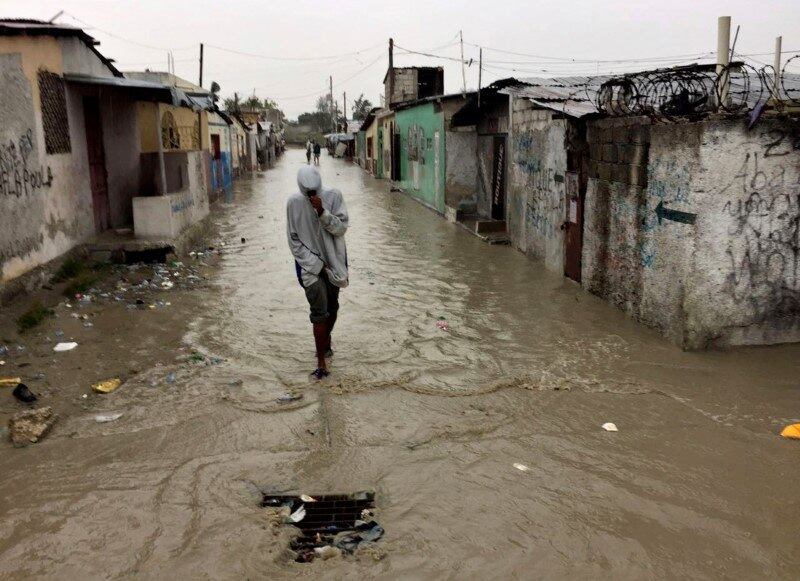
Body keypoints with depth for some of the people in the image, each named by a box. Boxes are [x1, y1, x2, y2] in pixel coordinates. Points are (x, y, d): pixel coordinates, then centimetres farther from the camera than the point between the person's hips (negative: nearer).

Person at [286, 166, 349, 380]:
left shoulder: (333, 197, -7)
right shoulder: (294, 202, -7)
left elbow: (341, 227, -12)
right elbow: (294, 239, -5)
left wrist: (322, 212, -26)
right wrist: (315, 265, -11)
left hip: (333, 260, 2)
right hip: (309, 263, -2)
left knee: (332, 307, 15)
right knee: (319, 311, -11)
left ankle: (326, 341, 43)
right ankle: (321, 364, -8)